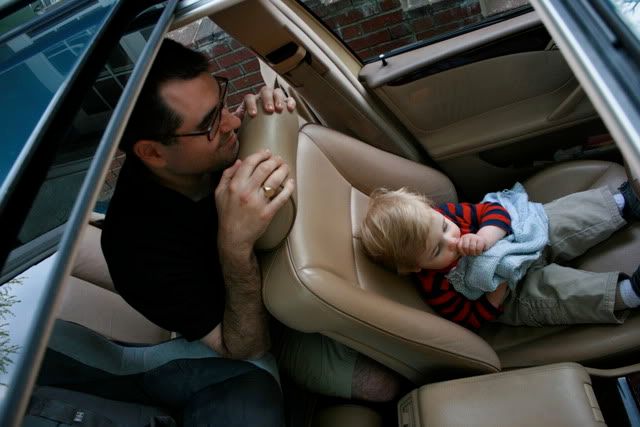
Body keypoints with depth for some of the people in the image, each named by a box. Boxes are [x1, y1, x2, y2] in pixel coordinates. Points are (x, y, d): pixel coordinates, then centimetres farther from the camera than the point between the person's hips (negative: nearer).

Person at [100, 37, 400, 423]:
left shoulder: (209, 138, -24)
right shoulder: (140, 244, -35)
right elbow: (246, 348, -27)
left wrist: (265, 116, -25)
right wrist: (235, 247, -46)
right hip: (265, 321, -5)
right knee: (382, 383, -16)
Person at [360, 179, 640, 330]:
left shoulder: (443, 215, -22)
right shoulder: (437, 289, -31)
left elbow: (493, 210, -17)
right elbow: (469, 320, -19)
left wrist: (484, 237, -38)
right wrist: (495, 296, -31)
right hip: (512, 295, -5)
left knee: (565, 218, 0)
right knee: (554, 292, -31)